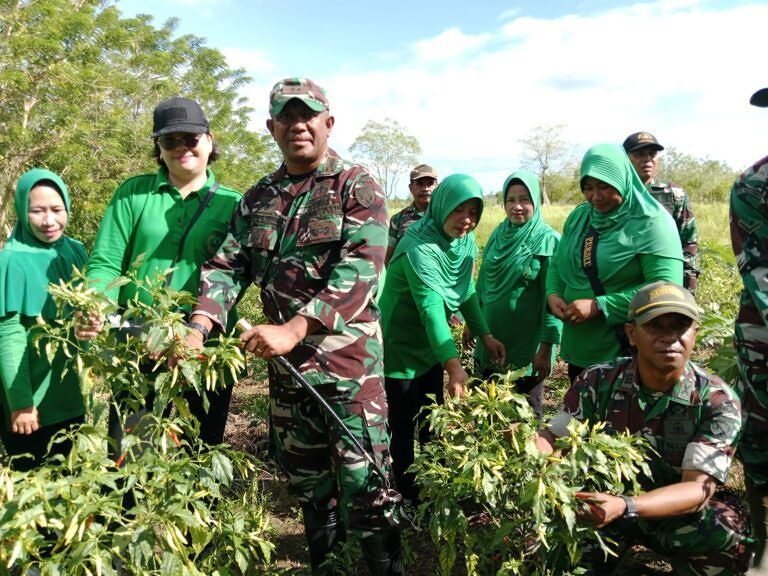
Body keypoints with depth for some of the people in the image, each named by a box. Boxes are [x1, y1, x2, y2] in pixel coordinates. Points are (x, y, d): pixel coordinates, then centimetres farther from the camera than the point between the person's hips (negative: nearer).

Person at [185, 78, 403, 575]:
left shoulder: (357, 187, -5)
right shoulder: (258, 199, 12)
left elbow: (361, 269, -18)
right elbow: (228, 266, 4)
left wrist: (295, 328, -27)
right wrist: (198, 328, -14)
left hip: (349, 358, -5)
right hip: (285, 363, 6)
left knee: (364, 483, -2)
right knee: (305, 478, 19)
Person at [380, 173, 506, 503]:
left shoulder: (465, 240, -3)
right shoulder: (419, 247, -29)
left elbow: (466, 291, 6)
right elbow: (432, 308, -38)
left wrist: (485, 335, -1)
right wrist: (454, 364, -45)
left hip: (431, 345, 8)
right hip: (401, 347, -8)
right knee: (404, 426, 4)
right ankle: (407, 497, 22)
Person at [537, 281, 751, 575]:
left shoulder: (717, 401, -17)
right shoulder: (598, 381, -13)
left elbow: (698, 489, -24)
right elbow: (554, 437, -8)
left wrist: (625, 506, -43)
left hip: (677, 516, 0)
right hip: (605, 502, 1)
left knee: (726, 528, -32)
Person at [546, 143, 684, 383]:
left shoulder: (651, 224, -13)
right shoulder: (578, 217, 6)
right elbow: (558, 263, 15)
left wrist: (599, 306, -25)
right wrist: (553, 294, -7)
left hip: (628, 349, -6)